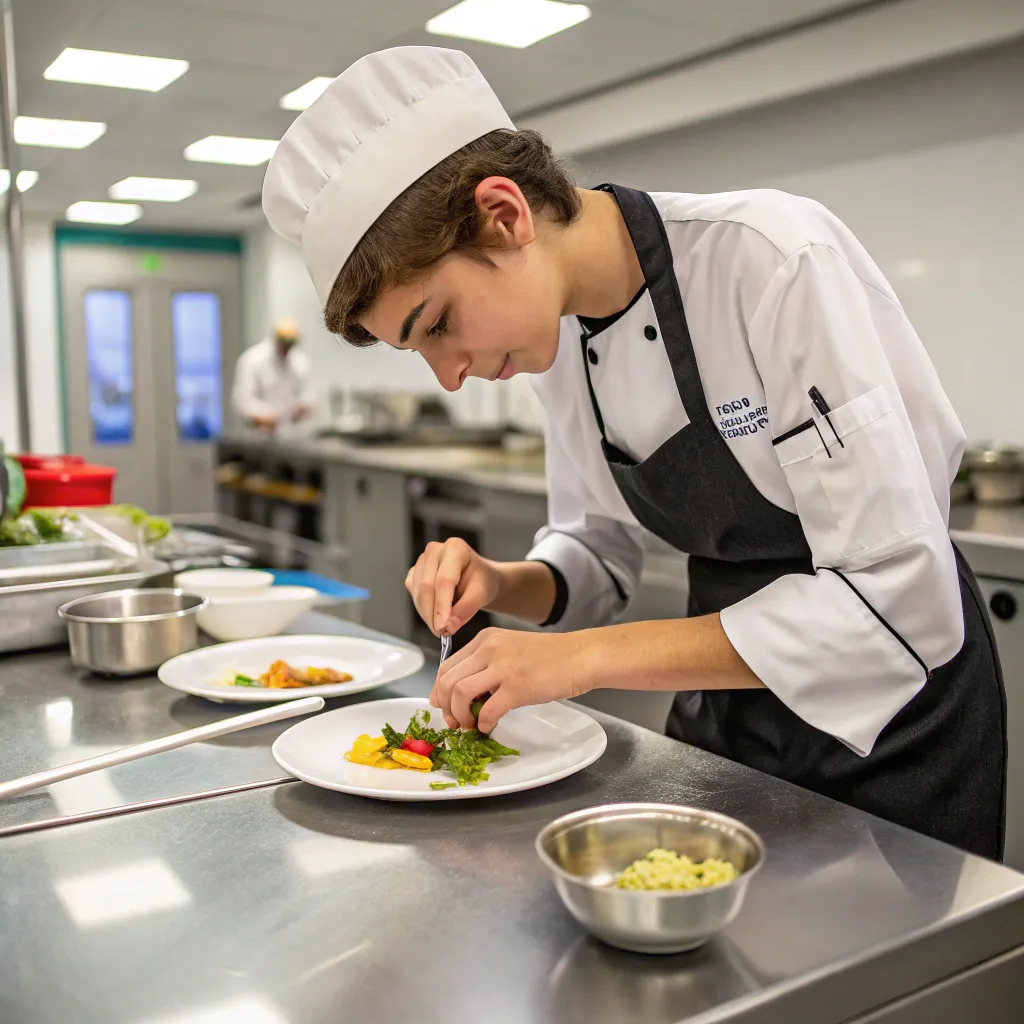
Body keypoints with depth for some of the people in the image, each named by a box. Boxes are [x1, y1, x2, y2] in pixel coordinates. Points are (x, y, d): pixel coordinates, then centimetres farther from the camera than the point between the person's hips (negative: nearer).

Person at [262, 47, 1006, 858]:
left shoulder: (777, 263, -28)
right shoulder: (559, 332, -5)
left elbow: (897, 600, -30)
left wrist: (590, 656, -29)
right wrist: (502, 585, -15)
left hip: (892, 718, -6)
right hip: (724, 710, 6)